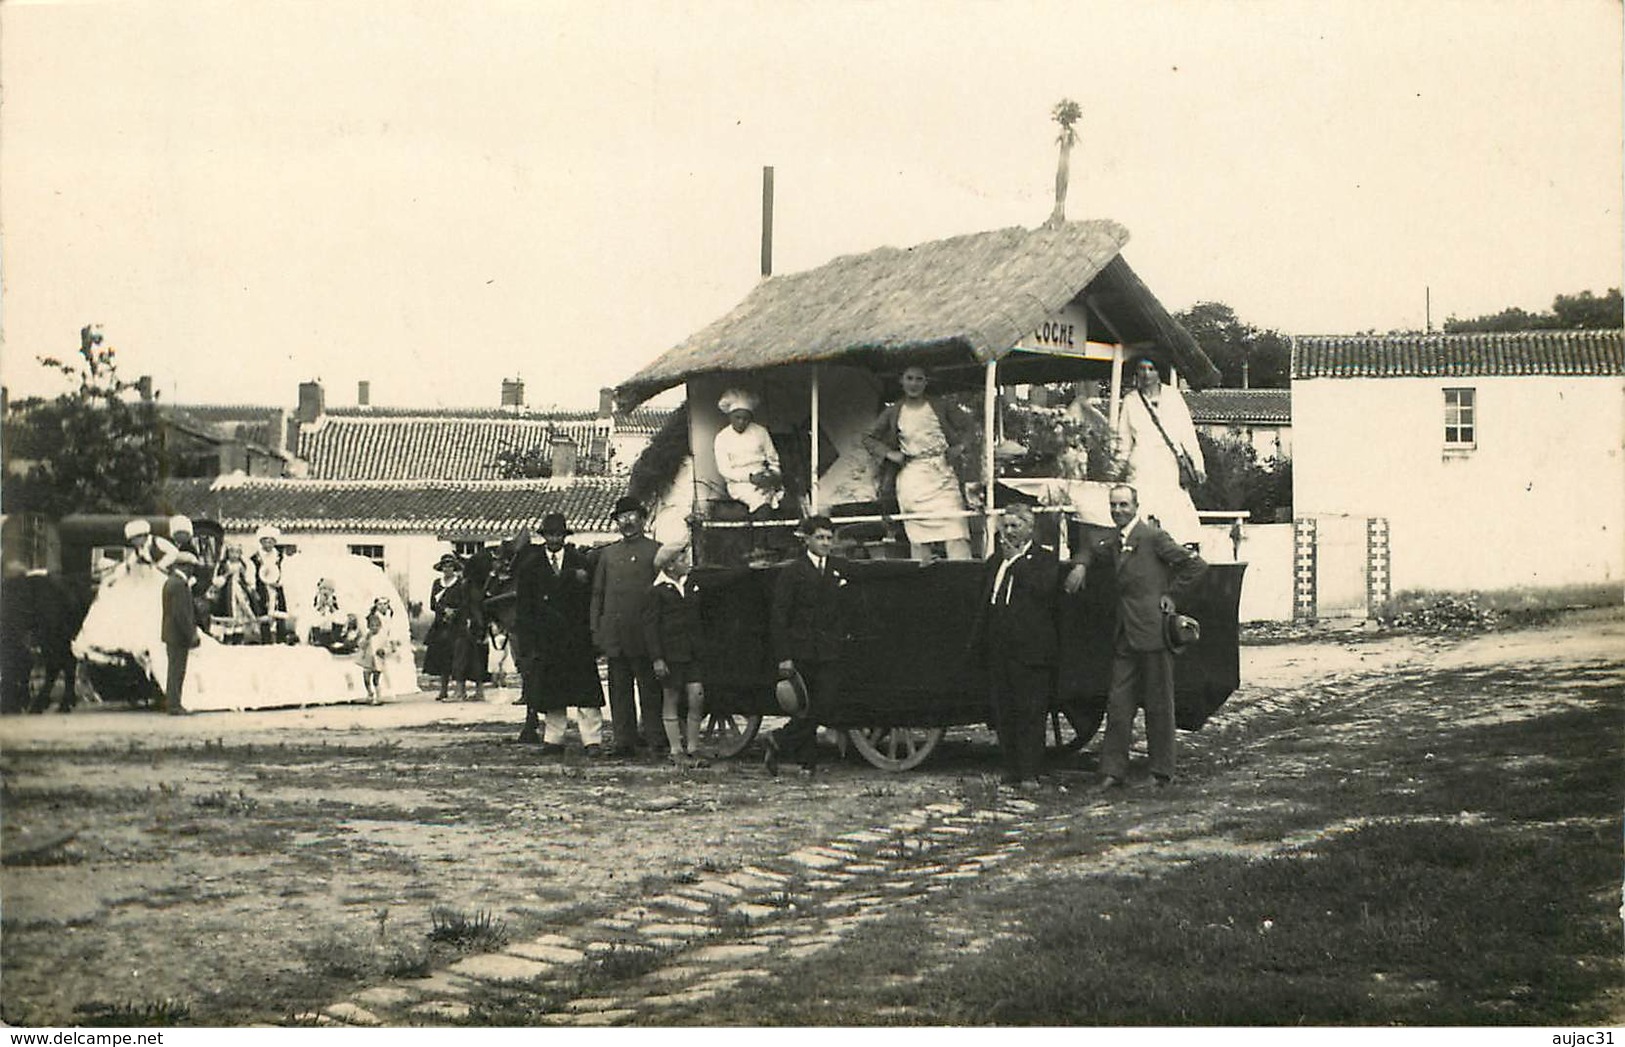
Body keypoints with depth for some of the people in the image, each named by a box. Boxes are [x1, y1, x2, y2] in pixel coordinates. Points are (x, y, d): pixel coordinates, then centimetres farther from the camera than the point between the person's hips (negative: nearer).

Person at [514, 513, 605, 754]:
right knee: (549, 689, 4)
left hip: (577, 635, -1)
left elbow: (592, 597, 5)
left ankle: (592, 740, -2)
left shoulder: (580, 562, 5)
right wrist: (526, 641, -2)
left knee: (585, 688, -4)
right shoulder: (530, 565, 6)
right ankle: (553, 739, 13)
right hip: (544, 638, 1)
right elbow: (523, 605, 5)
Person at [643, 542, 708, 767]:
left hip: (692, 651, 5)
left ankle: (692, 748, 6)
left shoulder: (691, 584, 10)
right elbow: (649, 624, -8)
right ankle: (676, 751, 7)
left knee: (697, 696, -3)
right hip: (670, 652, -5)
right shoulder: (659, 590, -7)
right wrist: (656, 658, -13)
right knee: (671, 700, 2)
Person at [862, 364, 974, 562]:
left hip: (941, 472, 0)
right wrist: (889, 453, 1)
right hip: (912, 476, 0)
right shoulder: (893, 413, 9)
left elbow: (965, 428, 18)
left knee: (955, 529, -11)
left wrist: (959, 446, 0)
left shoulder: (939, 407, 9)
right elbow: (869, 438, 14)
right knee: (918, 536, -3)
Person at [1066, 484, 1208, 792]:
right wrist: (1081, 566, 12)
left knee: (1158, 705, 2)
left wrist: (1171, 593, -6)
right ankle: (1114, 771, 8)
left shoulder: (1153, 536, -8)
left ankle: (1162, 772, 10)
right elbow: (1094, 553, 34)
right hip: (1125, 634, 7)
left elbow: (1196, 565, -9)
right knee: (1118, 703, 5)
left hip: (1153, 631, -7)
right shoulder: (1114, 541, 13)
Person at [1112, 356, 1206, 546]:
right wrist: (1119, 469, 15)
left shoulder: (1172, 396, 10)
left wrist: (1197, 465, 5)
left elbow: (1187, 433, 10)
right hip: (1142, 466, 0)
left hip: (1171, 465, 0)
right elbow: (1123, 440, 18)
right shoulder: (1130, 400, 11)